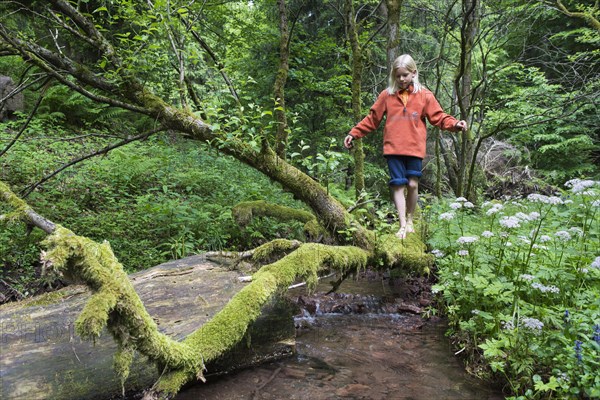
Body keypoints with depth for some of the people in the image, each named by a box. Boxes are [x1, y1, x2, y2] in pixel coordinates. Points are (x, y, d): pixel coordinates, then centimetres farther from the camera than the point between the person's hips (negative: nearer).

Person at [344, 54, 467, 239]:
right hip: (393, 148, 1)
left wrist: (454, 124, -14)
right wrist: (354, 133, 7)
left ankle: (410, 220, 23)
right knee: (398, 185, 0)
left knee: (413, 184, 1)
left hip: (414, 148, 0)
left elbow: (439, 117, 4)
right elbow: (372, 119, 11)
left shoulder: (424, 95, 5)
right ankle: (403, 225, 6)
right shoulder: (386, 95, 7)